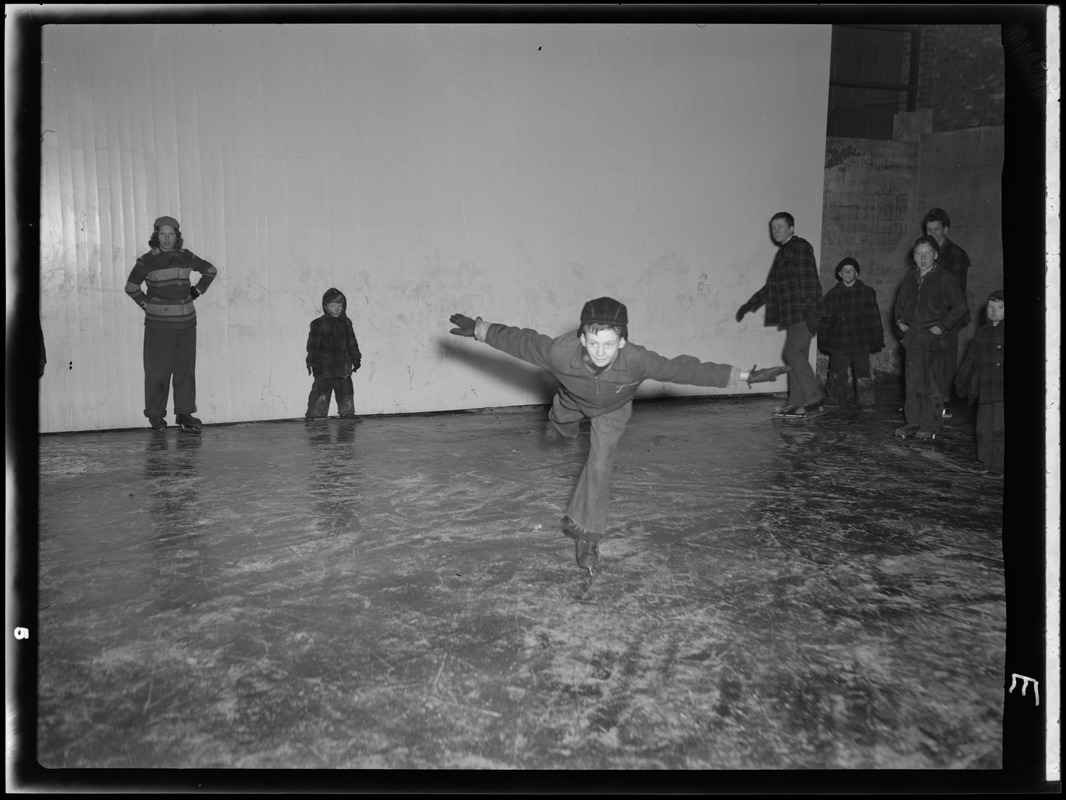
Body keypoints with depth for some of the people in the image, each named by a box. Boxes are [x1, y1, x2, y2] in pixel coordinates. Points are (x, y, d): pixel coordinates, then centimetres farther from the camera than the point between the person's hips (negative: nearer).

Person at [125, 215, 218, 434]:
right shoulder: (147, 261, -3)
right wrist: (147, 305, 1)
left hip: (186, 321, 3)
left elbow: (211, 270, 18)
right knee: (158, 370, -2)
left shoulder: (185, 257, 5)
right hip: (159, 323, -3)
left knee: (185, 369, 5)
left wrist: (197, 292, 10)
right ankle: (155, 415, 10)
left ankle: (184, 413, 14)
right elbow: (131, 287, 5)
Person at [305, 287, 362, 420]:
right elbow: (313, 345, -8)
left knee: (346, 391, 12)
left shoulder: (346, 323, 10)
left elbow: (352, 343, 18)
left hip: (343, 367, 5)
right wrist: (313, 362, -14)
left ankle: (347, 415, 24)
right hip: (324, 369, -5)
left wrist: (356, 358, 13)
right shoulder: (319, 324, -6)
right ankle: (315, 417, -1)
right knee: (321, 393, -6)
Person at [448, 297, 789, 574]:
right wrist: (479, 329, -20)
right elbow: (520, 340, -29)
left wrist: (744, 376, -32)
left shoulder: (637, 361, -45)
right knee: (558, 433, 29)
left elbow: (685, 370, -36)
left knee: (600, 465, -8)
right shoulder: (560, 353, -45)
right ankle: (560, 426, 69)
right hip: (574, 400, 2)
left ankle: (587, 532, 11)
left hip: (613, 409, -1)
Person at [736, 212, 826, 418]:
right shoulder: (783, 252, 23)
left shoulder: (800, 247, -5)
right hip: (793, 315, 9)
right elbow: (771, 287, 30)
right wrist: (751, 305, 28)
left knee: (793, 352, -17)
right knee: (797, 356, 6)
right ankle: (796, 403, 7)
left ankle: (815, 399, -14)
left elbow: (808, 280, -16)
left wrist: (810, 310, -24)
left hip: (804, 314, -9)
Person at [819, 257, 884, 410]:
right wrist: (824, 341, 8)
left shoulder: (866, 292, 5)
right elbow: (826, 319, 11)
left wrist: (877, 340, 1)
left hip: (860, 345, -2)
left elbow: (874, 317, 4)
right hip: (838, 344, 2)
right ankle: (838, 401, 25)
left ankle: (866, 404, 6)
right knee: (836, 376, 7)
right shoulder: (832, 294, 9)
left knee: (863, 377, -3)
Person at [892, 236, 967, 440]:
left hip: (935, 339, -4)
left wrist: (942, 325, -9)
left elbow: (960, 306, -2)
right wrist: (900, 320, 7)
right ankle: (913, 421, 16)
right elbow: (900, 304, 24)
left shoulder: (943, 278, -3)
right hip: (913, 339, 5)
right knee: (913, 382, 7)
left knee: (933, 384, 0)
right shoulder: (910, 278, 12)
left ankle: (931, 425, 7)